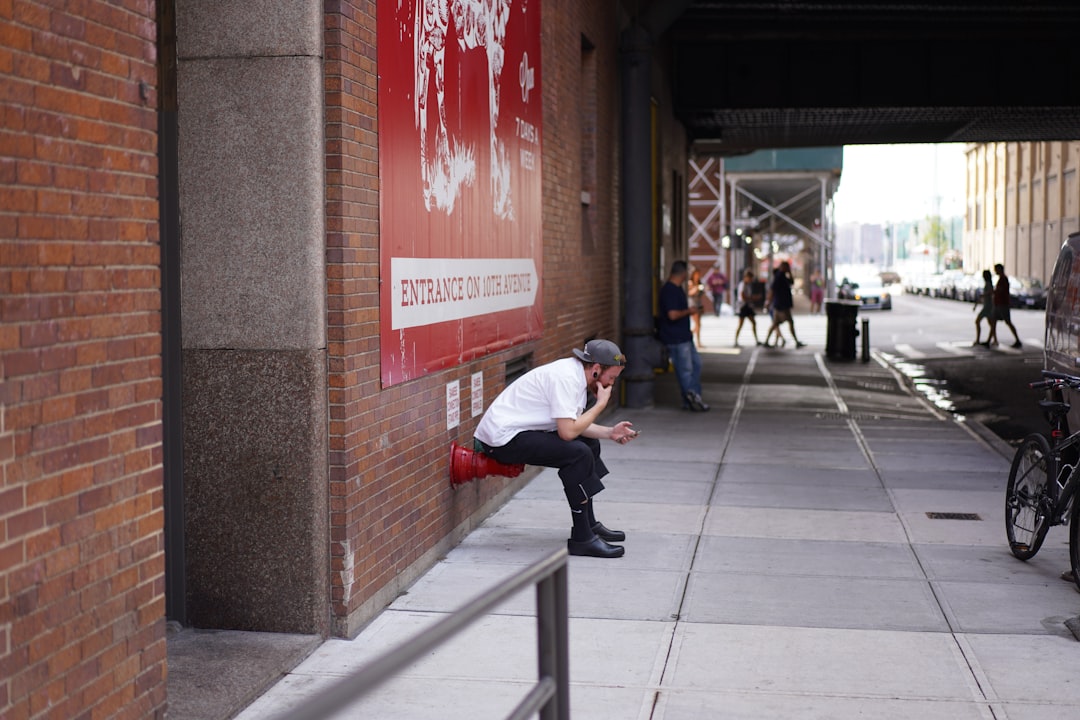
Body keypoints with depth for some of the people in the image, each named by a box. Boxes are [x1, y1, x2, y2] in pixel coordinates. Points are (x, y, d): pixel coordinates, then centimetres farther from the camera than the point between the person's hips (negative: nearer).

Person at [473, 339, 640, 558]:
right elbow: (567, 431, -26)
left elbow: (575, 424, 11)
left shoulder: (577, 375, 9)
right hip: (502, 437, -11)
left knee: (590, 443, 17)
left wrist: (610, 432, 0)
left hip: (518, 431, 11)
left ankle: (589, 524, 23)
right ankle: (581, 538, -15)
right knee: (579, 454, -23)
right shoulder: (565, 377, -21)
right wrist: (601, 404, -15)